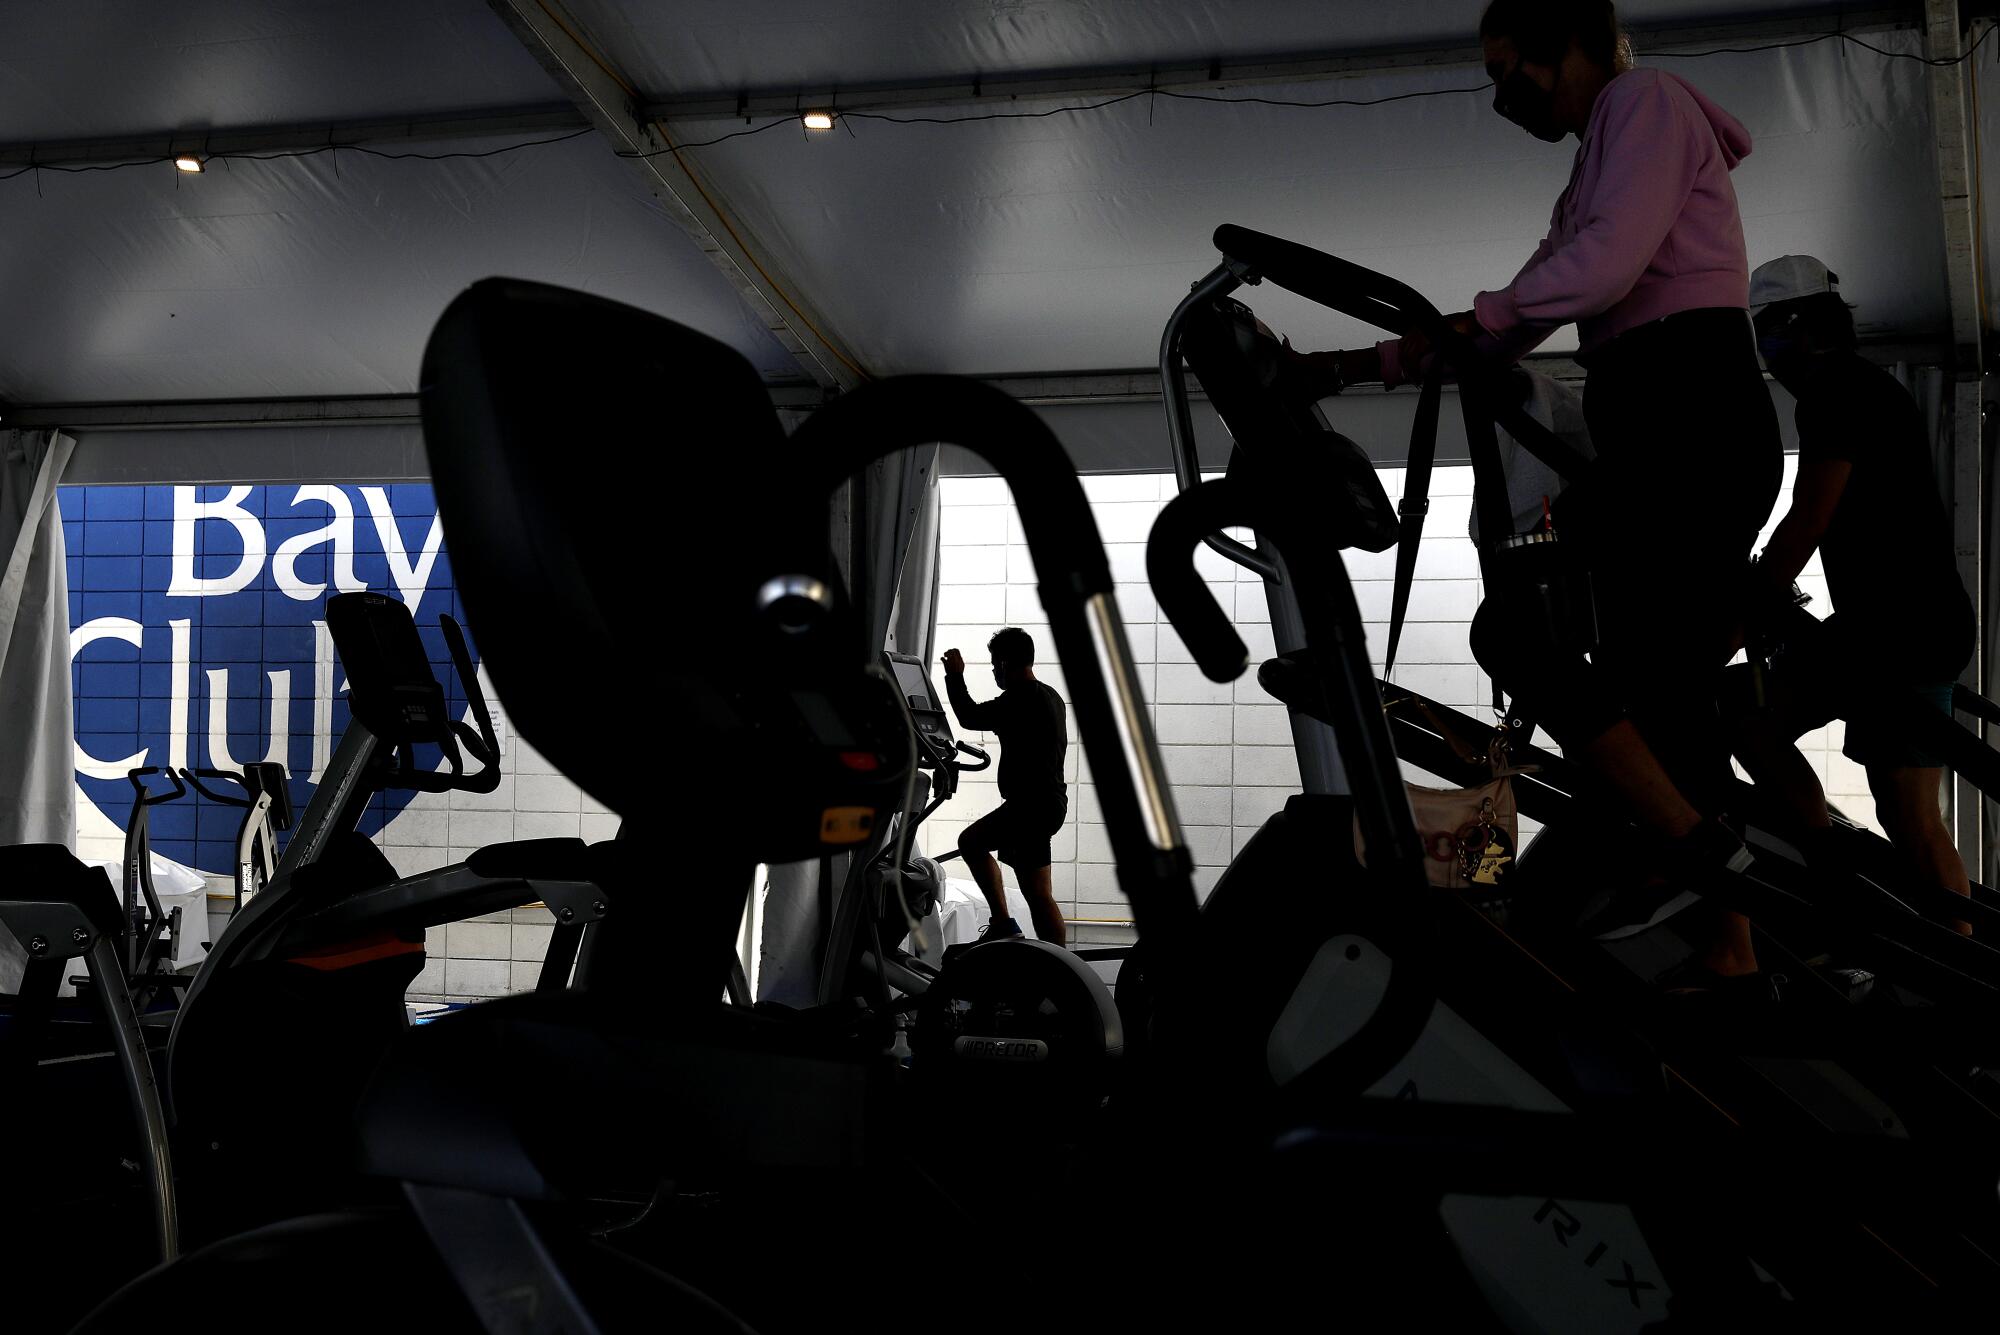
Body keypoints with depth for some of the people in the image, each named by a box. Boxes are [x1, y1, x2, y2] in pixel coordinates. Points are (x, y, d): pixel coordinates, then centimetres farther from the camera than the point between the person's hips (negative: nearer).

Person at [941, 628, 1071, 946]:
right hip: (1047, 799, 11)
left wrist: (955, 675, -1)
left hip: (1032, 806, -11)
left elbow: (970, 718, -14)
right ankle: (1002, 923, 20)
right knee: (971, 840, 23)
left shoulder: (1022, 700, -17)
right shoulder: (1048, 696, 14)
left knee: (1038, 892, -10)